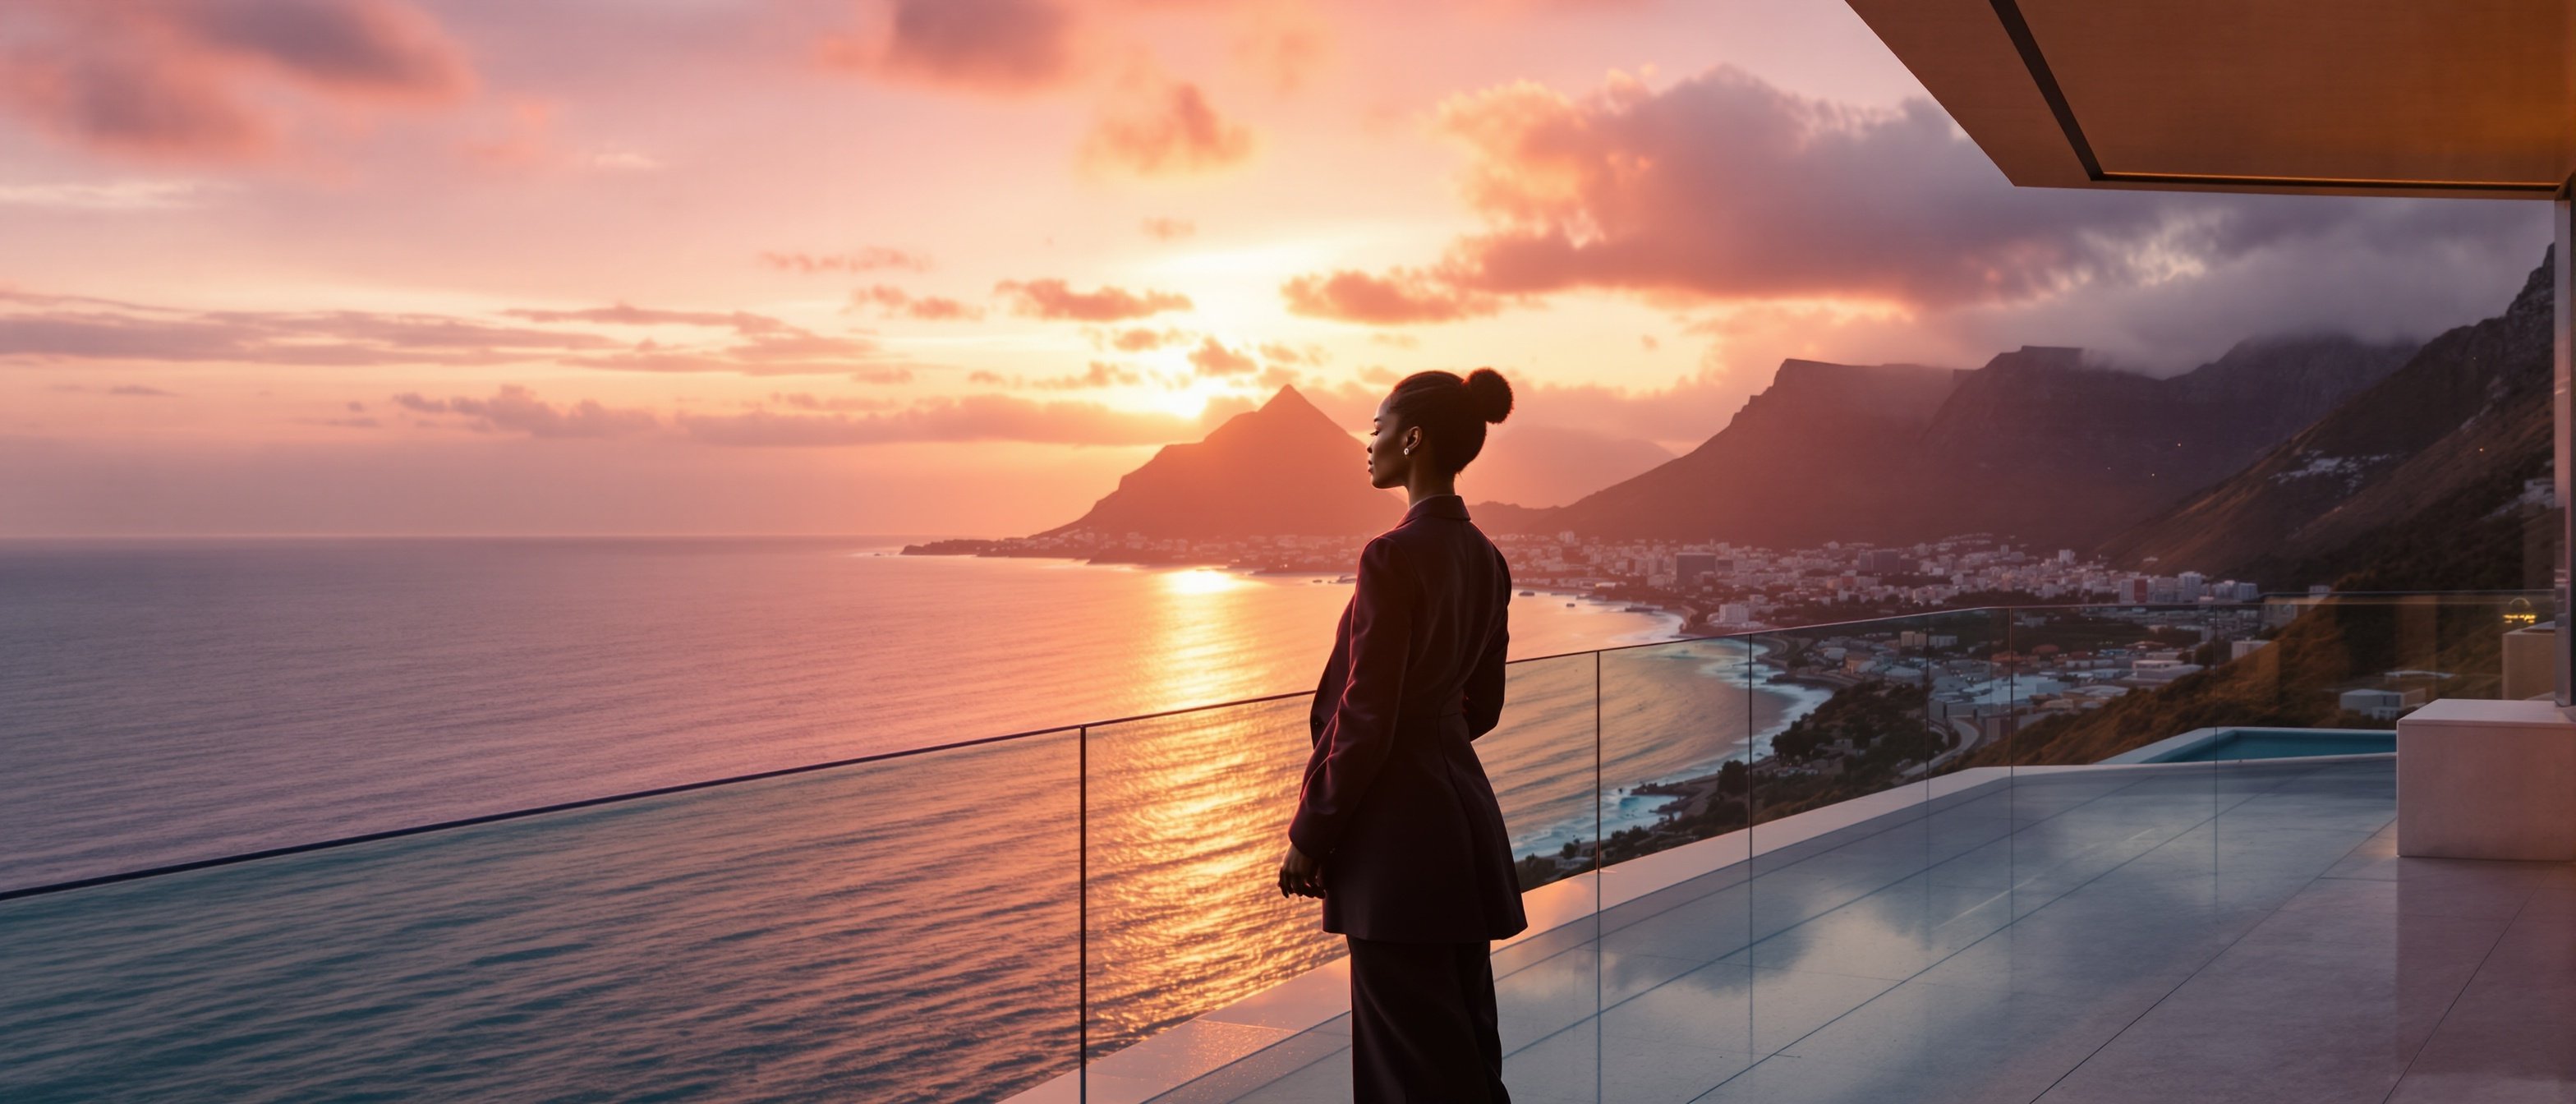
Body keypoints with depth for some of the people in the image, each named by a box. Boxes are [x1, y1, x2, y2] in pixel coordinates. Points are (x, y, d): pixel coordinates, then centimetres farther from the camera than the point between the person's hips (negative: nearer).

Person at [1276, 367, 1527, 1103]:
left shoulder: (1394, 556, -17)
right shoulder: (1485, 558, 8)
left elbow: (1365, 716, -17)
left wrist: (1310, 833, -9)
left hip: (1398, 827, -9)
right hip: (1464, 814, 9)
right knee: (1464, 1039, 16)